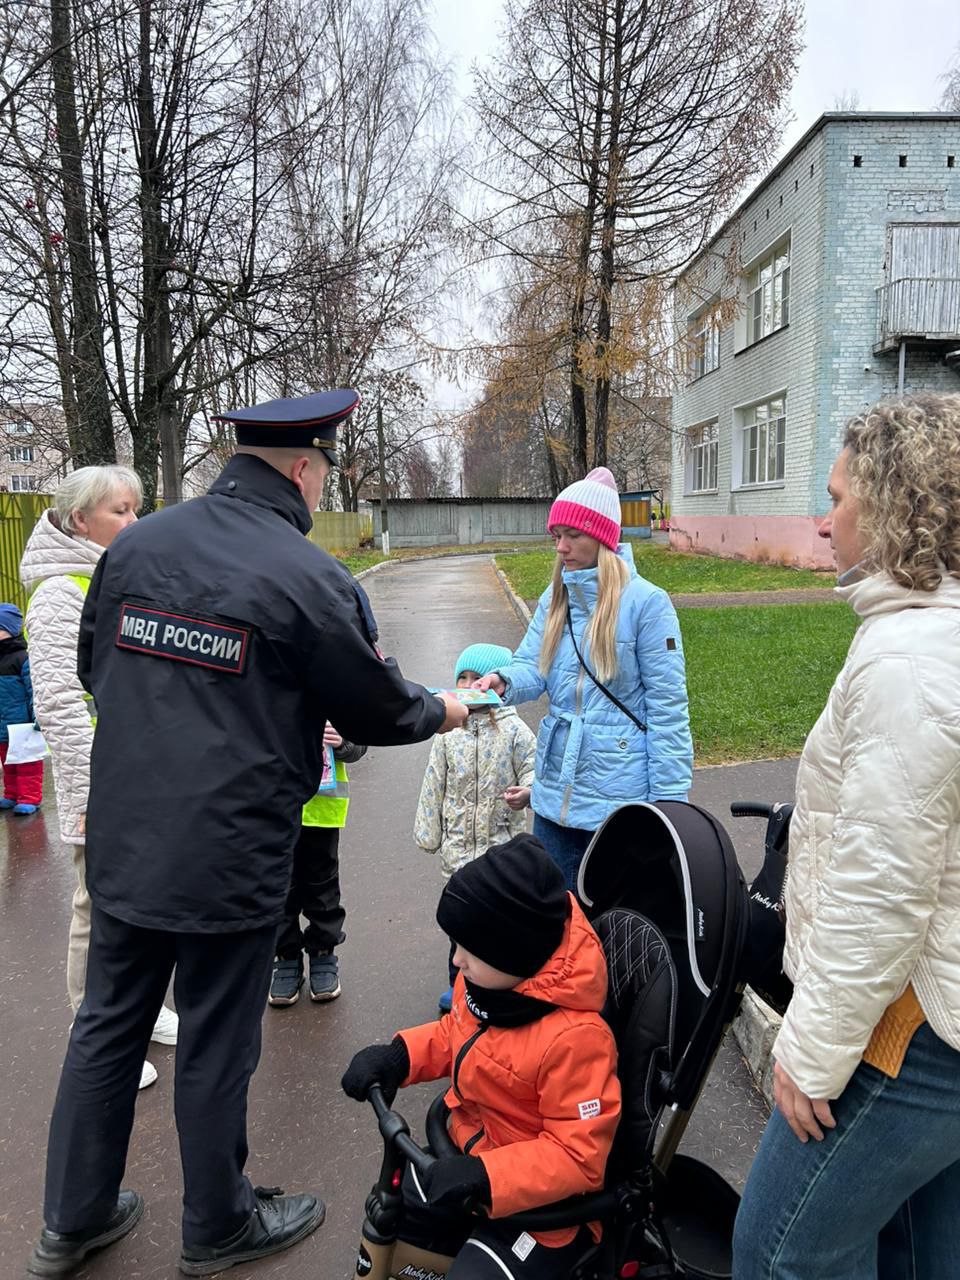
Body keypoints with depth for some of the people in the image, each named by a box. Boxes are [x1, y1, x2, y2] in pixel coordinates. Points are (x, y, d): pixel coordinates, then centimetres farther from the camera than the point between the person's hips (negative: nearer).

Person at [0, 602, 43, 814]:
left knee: (27, 765, 1)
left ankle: (29, 798, 6)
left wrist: (36, 717, -18)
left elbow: (34, 691, -16)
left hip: (22, 727, -8)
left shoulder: (22, 659, -14)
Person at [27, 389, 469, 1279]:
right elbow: (375, 710, -6)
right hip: (228, 856, -5)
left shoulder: (136, 544, 0)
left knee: (107, 1024, 20)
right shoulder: (308, 576, -16)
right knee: (214, 1047, 12)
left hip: (122, 841, 6)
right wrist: (445, 711, 14)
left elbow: (94, 668, 12)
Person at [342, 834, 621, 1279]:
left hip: (536, 1204, -7)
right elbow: (457, 1034, 8)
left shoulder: (573, 1037, -34)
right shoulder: (492, 976, -12)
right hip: (472, 1153, 8)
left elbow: (578, 1155, -28)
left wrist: (484, 1175, -35)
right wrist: (399, 1055, -7)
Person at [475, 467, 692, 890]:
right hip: (556, 791, 6)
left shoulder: (645, 602, -13)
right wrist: (503, 681, -22)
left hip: (620, 793, -6)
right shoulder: (554, 598, 6)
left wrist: (670, 799, -12)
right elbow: (531, 666, 2)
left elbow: (668, 707, -12)